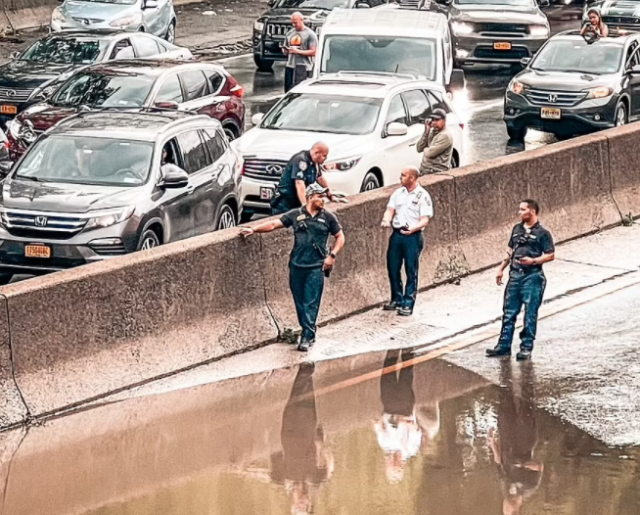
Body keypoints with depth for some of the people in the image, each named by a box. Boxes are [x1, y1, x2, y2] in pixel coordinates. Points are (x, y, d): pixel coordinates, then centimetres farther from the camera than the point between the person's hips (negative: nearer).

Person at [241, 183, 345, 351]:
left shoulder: (328, 217, 4)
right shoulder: (296, 215, 4)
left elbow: (340, 237, 10)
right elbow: (274, 224, 3)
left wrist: (332, 255, -2)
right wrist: (254, 229, -7)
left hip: (316, 267, -2)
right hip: (297, 265, 2)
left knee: (311, 303, -8)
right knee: (299, 302, 6)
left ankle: (307, 337, -8)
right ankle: (308, 333, 18)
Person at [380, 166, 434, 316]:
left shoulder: (422, 196, -7)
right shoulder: (398, 193, 10)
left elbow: (425, 219, -11)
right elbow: (390, 209, 6)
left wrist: (413, 228, -28)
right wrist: (386, 219, -17)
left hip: (412, 236, -6)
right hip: (396, 234, 6)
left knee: (411, 271, 0)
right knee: (392, 268, 11)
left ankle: (408, 305, 5)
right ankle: (397, 299, 26)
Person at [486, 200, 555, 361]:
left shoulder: (542, 233, -5)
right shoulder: (517, 229, 14)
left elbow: (550, 255, -5)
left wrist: (533, 261, -19)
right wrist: (501, 269, 16)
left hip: (532, 276, -6)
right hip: (515, 275, 6)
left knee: (530, 314, -1)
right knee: (509, 312, 7)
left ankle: (526, 347, 4)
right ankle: (504, 346, 11)